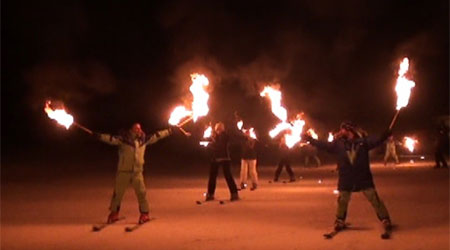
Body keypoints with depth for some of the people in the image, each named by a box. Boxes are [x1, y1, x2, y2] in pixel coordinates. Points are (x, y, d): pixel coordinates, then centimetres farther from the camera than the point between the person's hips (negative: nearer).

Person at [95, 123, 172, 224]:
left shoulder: (143, 139, 6)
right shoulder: (123, 139, -6)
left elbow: (156, 136, 12)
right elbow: (111, 139, -17)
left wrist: (168, 131, 15)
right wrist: (99, 136, -30)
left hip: (137, 171, 2)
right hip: (123, 171, -2)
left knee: (141, 193, 1)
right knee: (118, 192, 7)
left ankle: (144, 214, 13)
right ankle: (114, 213, 23)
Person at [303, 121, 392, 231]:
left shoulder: (363, 140, -3)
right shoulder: (338, 143, 3)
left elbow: (377, 141, -14)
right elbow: (323, 145, 3)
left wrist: (385, 135, -32)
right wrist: (310, 139, -2)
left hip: (363, 177, -3)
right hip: (346, 179, 3)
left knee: (374, 198, 0)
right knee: (342, 200, 16)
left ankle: (385, 220, 12)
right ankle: (339, 221, 35)